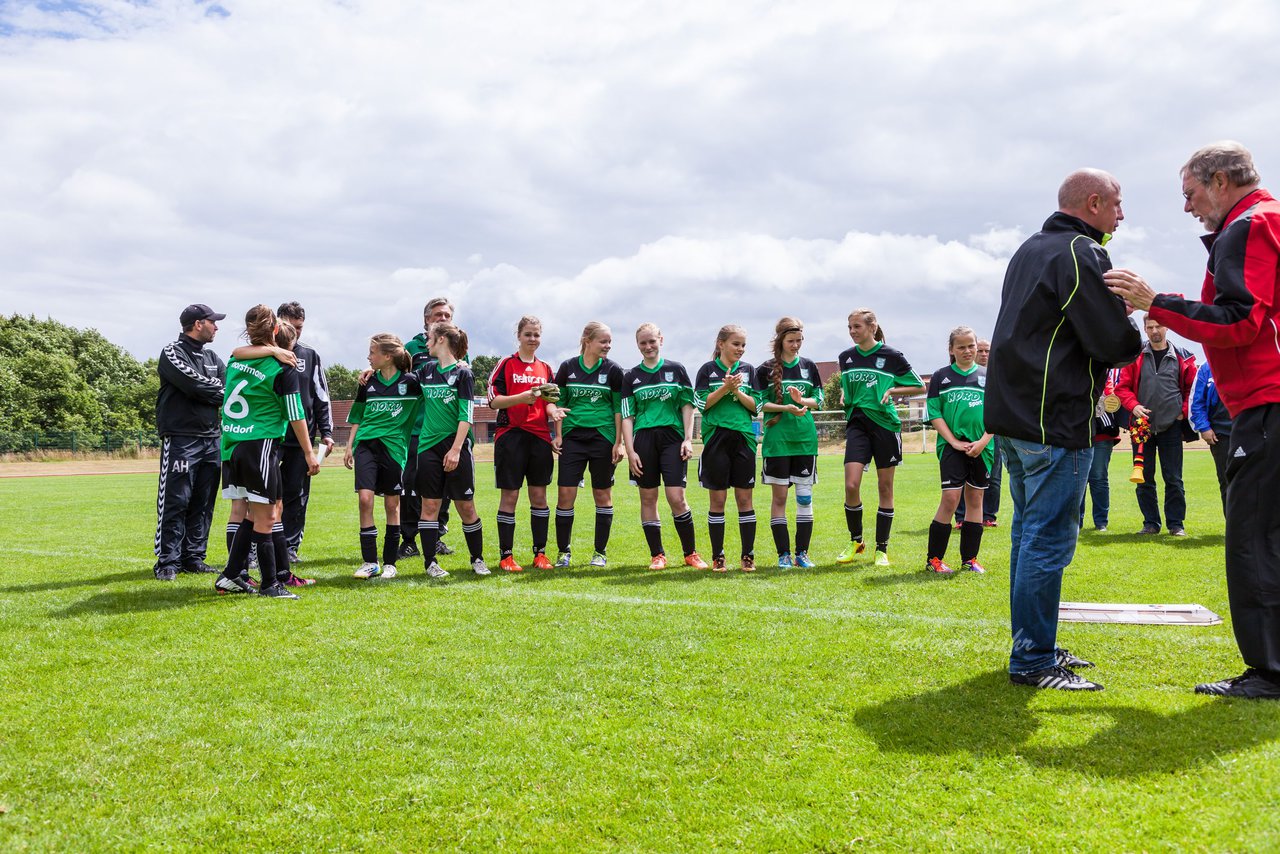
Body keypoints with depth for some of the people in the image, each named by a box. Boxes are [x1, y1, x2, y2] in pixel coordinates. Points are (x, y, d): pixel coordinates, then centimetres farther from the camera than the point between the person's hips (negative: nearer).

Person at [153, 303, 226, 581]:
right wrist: (221, 393, -4)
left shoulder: (212, 357, 18)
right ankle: (167, 562, -1)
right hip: (180, 439, -7)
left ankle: (193, 557, 16)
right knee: (175, 503, -6)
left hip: (211, 439, 7)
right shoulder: (172, 353, -5)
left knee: (203, 503, 9)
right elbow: (196, 384, -17)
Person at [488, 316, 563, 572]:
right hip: (510, 435, -4)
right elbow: (493, 400, -6)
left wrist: (553, 410, -8)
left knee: (539, 495, 6)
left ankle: (540, 553, 14)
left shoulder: (545, 368, 13)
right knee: (510, 495, -1)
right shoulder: (505, 365, 1)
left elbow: (549, 402, 16)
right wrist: (524, 397, -19)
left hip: (539, 436, 4)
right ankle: (506, 555, 6)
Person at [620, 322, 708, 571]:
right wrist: (630, 451, -2)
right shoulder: (631, 376, 9)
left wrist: (688, 439, -3)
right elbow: (627, 416, 6)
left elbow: (687, 405, 7)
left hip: (673, 438, -1)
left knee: (676, 498, -9)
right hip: (644, 440, 2)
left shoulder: (676, 370, 7)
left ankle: (691, 553, 7)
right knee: (648, 498, 3)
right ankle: (657, 555, 14)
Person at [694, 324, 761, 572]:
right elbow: (702, 403, -5)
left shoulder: (748, 370, 10)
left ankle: (748, 556, 10)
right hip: (716, 438, -2)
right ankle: (717, 557, 10)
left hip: (743, 438, 2)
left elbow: (756, 407, 4)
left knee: (745, 498, 3)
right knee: (717, 499, 2)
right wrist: (726, 387, -14)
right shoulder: (708, 370, 4)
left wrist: (737, 390, -10)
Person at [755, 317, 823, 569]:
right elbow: (761, 404, -3)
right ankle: (783, 554, 7)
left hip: (805, 439, 3)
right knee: (779, 496, 0)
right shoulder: (766, 369, 1)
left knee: (804, 496, 3)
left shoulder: (809, 366, 9)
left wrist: (802, 401, -12)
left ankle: (802, 552, 11)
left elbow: (818, 400, 8)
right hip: (777, 439, -2)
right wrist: (786, 407, -18)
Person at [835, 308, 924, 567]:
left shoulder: (891, 356, -3)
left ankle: (882, 548, 15)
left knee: (885, 487, 4)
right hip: (857, 424, 3)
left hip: (885, 423, -2)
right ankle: (855, 541, 11)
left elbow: (919, 386, 5)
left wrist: (892, 391, -9)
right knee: (851, 485, -10)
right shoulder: (846, 357, 9)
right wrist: (844, 396, 3)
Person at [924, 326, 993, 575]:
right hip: (951, 445, -3)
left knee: (975, 499, 7)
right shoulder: (941, 376, 4)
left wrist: (983, 441, -8)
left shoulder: (988, 377, 8)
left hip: (981, 447, 3)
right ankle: (933, 559, -2)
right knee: (950, 498, -11)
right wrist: (954, 442, -9)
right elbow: (934, 413, 0)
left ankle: (969, 558, 16)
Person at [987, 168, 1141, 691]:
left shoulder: (1029, 251, 18)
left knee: (1029, 533, 15)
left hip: (1012, 416, 10)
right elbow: (1116, 344, -17)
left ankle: (1032, 647, 24)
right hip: (1056, 421, -10)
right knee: (1049, 540, -5)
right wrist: (1137, 335, 5)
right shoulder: (1081, 254, -11)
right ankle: (1033, 663, -1)